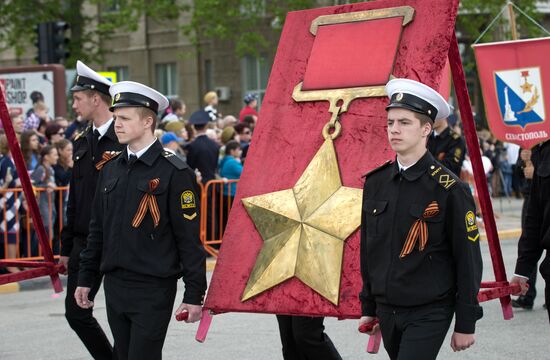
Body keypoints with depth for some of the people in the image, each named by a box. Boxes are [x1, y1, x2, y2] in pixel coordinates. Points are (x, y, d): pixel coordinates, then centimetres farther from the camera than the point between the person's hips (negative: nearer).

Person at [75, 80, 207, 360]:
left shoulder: (174, 173, -9)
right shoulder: (110, 169, 10)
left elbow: (189, 239, -10)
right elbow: (98, 229, 18)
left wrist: (194, 294, -12)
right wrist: (86, 278, 15)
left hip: (153, 290, -6)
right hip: (114, 285, 6)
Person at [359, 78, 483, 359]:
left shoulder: (449, 189, -10)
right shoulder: (376, 183, 6)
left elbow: (468, 260, -8)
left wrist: (466, 323, -8)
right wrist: (368, 308, 16)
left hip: (429, 314, -6)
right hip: (386, 312, 6)